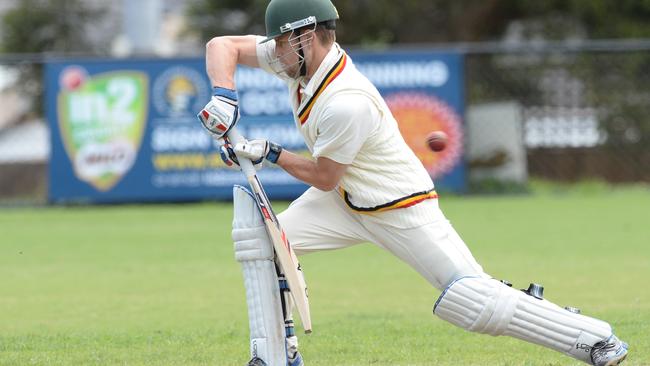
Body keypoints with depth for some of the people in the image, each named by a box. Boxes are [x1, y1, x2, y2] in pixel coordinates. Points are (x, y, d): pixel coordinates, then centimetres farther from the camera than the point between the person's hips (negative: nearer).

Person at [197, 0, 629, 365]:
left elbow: (323, 177, -21)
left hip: (401, 209, -9)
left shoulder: (346, 103, -33)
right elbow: (223, 46, -4)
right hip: (346, 201, 9)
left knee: (475, 301, -15)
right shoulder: (301, 56, -8)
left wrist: (270, 154, -12)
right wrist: (224, 95, -21)